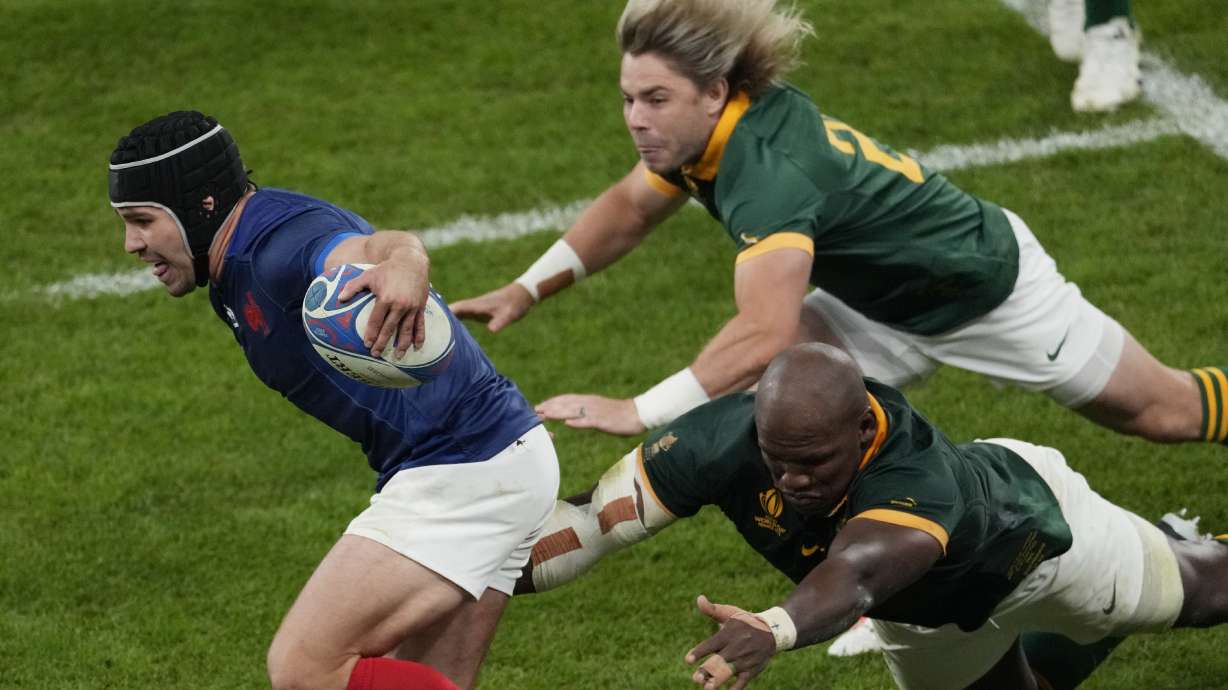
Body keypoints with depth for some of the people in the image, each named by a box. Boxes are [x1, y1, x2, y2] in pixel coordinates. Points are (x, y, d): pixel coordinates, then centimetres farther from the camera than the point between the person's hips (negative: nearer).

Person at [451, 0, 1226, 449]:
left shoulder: (771, 169, -41)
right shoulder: (694, 131, -15)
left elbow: (764, 333, -53)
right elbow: (629, 208, 6)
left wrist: (637, 413, -57)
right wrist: (527, 289, -6)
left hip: (986, 281, -8)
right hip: (884, 303, 8)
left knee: (1159, 410, 9)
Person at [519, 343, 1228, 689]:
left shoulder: (917, 485, -54)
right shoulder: (728, 439, -40)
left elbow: (851, 576, -72)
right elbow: (595, 519, -37)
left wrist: (773, 631, -92)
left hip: (1027, 522, -4)